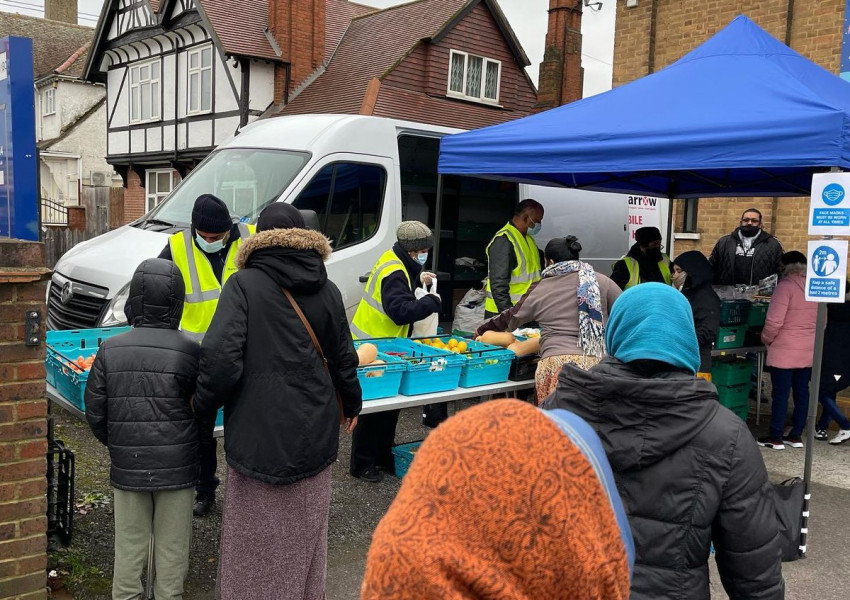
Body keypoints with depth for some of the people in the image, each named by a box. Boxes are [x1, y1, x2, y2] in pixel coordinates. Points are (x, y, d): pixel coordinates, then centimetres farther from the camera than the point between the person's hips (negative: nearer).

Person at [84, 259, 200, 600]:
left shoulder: (110, 351, -6)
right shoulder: (189, 352, -14)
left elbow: (95, 412, 0)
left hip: (127, 468, 3)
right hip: (177, 469, -2)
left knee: (129, 544, 17)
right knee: (171, 546, 12)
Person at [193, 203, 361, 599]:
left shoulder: (243, 284, -9)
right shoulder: (327, 291, 3)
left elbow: (221, 358, -19)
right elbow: (343, 360, 11)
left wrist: (203, 407, -2)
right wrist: (351, 406, 28)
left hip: (258, 432, -4)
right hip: (315, 434, 4)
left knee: (255, 536, 9)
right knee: (305, 531, 18)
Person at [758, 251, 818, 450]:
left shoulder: (785, 286, -15)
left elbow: (774, 321, -19)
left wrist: (766, 339, -3)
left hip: (785, 351, -7)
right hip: (808, 351, 7)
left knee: (781, 394, 0)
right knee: (801, 392, 13)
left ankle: (776, 438, 6)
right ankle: (796, 435, 21)